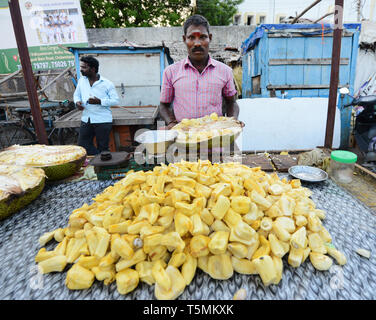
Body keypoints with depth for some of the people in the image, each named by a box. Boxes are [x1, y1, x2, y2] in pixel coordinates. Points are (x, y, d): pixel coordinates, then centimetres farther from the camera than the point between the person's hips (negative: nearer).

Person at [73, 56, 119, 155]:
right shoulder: (81, 81, 10)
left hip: (103, 121, -5)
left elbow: (115, 100, -9)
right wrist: (77, 102, -3)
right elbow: (76, 95, 21)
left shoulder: (107, 83, -7)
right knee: (82, 145, 8)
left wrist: (99, 101, -21)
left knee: (102, 148, 3)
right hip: (86, 120, 6)